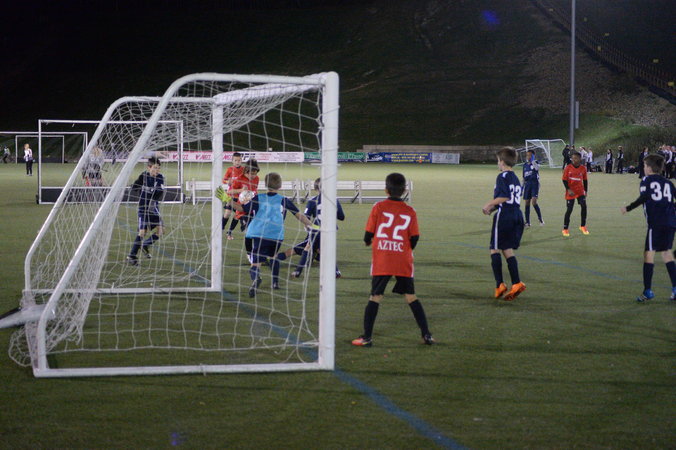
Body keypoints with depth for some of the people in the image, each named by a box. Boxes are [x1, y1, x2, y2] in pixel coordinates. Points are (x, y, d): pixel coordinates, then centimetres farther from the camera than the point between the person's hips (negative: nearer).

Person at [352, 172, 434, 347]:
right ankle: (426, 335, 11)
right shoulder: (410, 212, 1)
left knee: (375, 297, 3)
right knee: (411, 297, 10)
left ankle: (367, 337, 1)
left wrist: (368, 241, 21)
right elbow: (414, 238, 2)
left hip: (381, 262, -1)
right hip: (403, 262, 1)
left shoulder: (379, 207, -4)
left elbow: (368, 234, -2)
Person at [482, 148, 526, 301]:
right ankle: (516, 283, 0)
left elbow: (504, 197, -21)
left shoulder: (502, 177, -10)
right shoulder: (515, 178, 17)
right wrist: (493, 207, 18)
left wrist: (489, 204, -9)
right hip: (517, 216, 8)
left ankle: (500, 284, -4)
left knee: (495, 249, 1)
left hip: (504, 216, -8)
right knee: (508, 250, 10)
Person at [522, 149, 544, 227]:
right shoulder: (525, 165, 13)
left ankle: (540, 219, -5)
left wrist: (533, 161, -29)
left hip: (535, 183, -6)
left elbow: (537, 168, -27)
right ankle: (527, 222, 11)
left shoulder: (536, 162, -2)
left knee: (534, 202, -19)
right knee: (527, 203, 5)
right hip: (527, 184, 6)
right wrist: (523, 186, 17)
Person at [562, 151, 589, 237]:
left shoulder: (583, 168, 1)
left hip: (580, 191, 2)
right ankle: (565, 229, 7)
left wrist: (585, 191, 9)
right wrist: (568, 190, -15)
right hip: (571, 192, -2)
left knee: (584, 206, -10)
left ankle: (583, 226, 8)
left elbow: (585, 180, 11)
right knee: (569, 210, -3)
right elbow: (564, 180, -5)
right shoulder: (568, 168, -6)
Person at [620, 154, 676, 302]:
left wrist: (627, 208, -6)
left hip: (656, 222, -6)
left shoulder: (647, 180, 1)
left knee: (649, 253, -3)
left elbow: (642, 198, -13)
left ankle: (648, 290, -7)